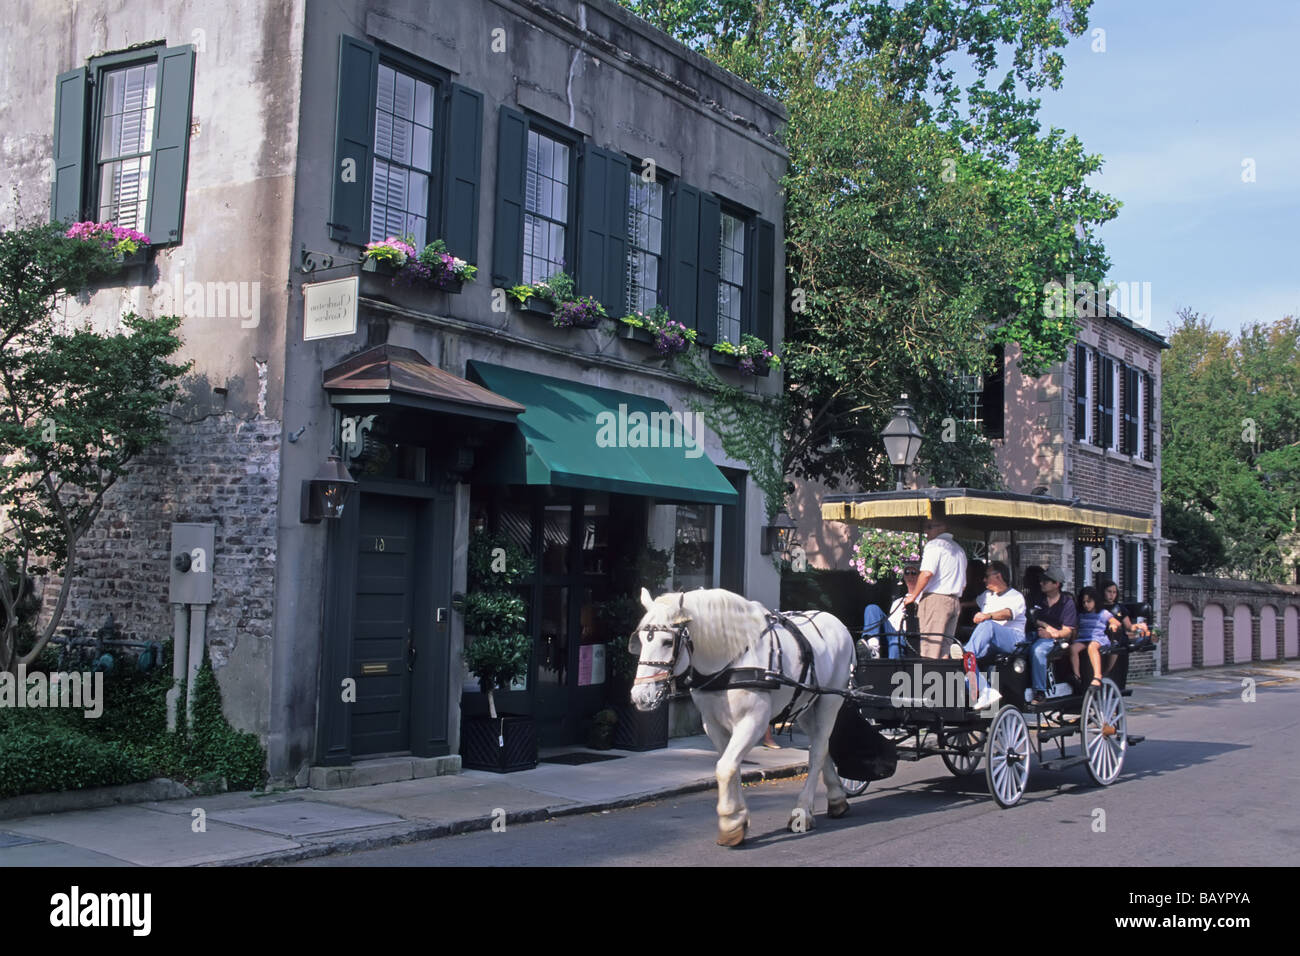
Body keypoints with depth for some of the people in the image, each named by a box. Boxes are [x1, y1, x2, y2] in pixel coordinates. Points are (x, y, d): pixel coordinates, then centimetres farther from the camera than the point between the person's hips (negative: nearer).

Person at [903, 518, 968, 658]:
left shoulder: (934, 545, -5)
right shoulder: (959, 549, 22)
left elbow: (927, 573, -17)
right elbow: (963, 583, 24)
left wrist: (913, 596, -8)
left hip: (935, 598, -8)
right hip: (955, 601, 8)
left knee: (930, 649, -10)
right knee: (946, 649, 6)